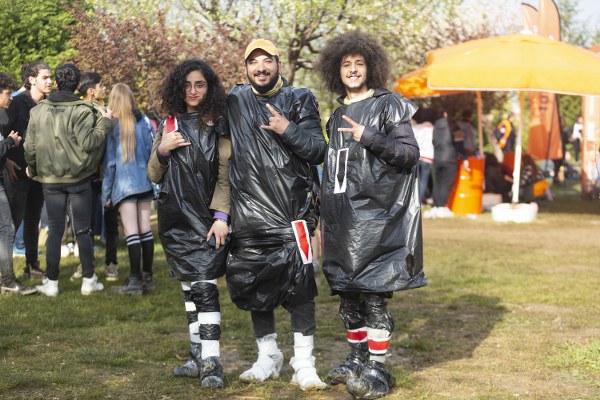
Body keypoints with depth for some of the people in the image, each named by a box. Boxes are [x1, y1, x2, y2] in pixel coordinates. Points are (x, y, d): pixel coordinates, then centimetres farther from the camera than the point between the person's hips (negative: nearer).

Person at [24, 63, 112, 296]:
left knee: (55, 229, 9)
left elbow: (30, 147, 3)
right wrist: (104, 123, -5)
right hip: (78, 179, -3)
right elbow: (88, 142, -18)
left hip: (50, 179, 3)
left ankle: (51, 282, 10)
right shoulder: (82, 111, -14)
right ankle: (89, 281, 10)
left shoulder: (38, 111, 0)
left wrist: (32, 169, 21)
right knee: (83, 230, 6)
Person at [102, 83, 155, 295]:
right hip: (144, 182, 4)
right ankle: (147, 275, 17)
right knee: (145, 229, 10)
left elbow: (109, 162, -3)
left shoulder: (112, 125, -6)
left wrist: (106, 192, 3)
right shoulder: (144, 121, 4)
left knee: (131, 232, -5)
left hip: (124, 184, -4)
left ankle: (135, 280, -5)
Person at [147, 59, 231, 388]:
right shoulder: (168, 125, 11)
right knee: (189, 287, 9)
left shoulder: (218, 126, 0)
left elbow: (225, 175, -4)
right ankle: (198, 355, 16)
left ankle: (211, 362, -13)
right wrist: (162, 150, -6)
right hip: (175, 218, 4)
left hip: (206, 219, -4)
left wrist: (221, 216, -15)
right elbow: (154, 176, 13)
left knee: (204, 286, -13)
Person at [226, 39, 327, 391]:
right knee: (253, 284, 8)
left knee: (298, 285, -8)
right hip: (248, 212, 3)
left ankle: (304, 363, 0)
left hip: (291, 209, -3)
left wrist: (288, 130, -18)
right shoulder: (234, 101, 11)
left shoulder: (300, 100, 3)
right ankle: (268, 356, 23)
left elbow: (318, 151, -2)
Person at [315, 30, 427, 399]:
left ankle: (377, 370, 1)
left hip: (377, 216, -6)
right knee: (348, 293, 11)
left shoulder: (388, 105, -2)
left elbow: (411, 154, -8)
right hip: (342, 217, 6)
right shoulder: (338, 114, 17)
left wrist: (370, 138, -21)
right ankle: (357, 359, 24)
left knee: (374, 293, -6)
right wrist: (325, 216, 20)